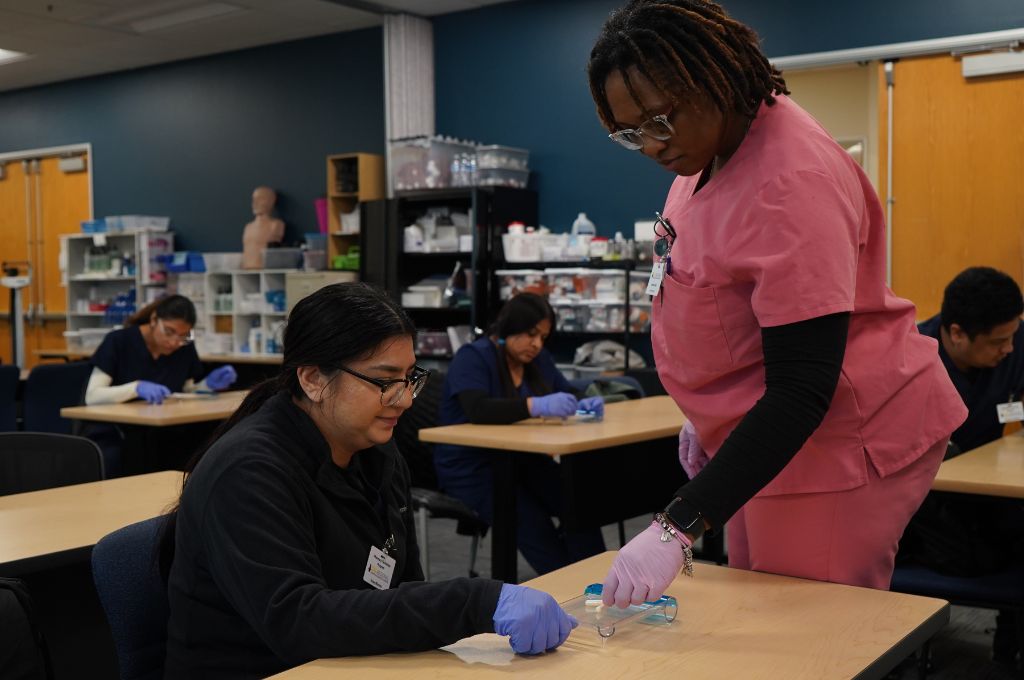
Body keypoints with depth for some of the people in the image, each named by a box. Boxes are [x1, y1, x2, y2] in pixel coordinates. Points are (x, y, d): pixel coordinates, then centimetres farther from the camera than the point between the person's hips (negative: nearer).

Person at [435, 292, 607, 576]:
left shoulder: (538, 359, 10)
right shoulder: (472, 358, -12)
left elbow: (569, 395, 13)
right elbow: (477, 409, -29)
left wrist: (584, 405, -13)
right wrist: (536, 406, -42)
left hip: (521, 462, 6)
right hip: (472, 470, -6)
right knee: (531, 521, -32)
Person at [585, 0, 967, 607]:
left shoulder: (791, 184, -27)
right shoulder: (713, 146, 2)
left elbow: (801, 391, -30)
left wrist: (678, 527, -33)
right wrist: (706, 416, 20)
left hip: (841, 440, -9)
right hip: (766, 436, 9)